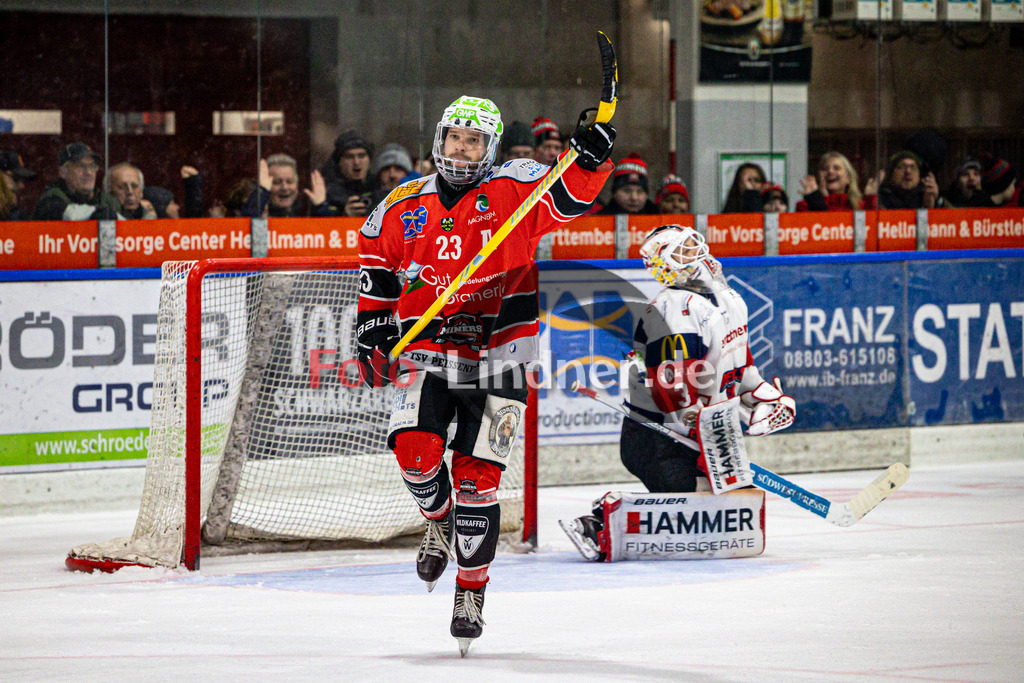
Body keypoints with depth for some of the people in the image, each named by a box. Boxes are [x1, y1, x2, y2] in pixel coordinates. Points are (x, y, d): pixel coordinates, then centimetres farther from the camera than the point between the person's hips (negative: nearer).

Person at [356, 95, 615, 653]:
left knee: (477, 477, -4)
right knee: (415, 448, -20)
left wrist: (590, 158, -33)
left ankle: (471, 591, 11)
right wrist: (373, 329, 9)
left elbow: (569, 196, -14)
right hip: (425, 351, 2)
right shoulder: (403, 206, 7)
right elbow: (378, 262, 18)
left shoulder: (513, 191, -1)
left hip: (496, 359, -2)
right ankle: (438, 520, 14)